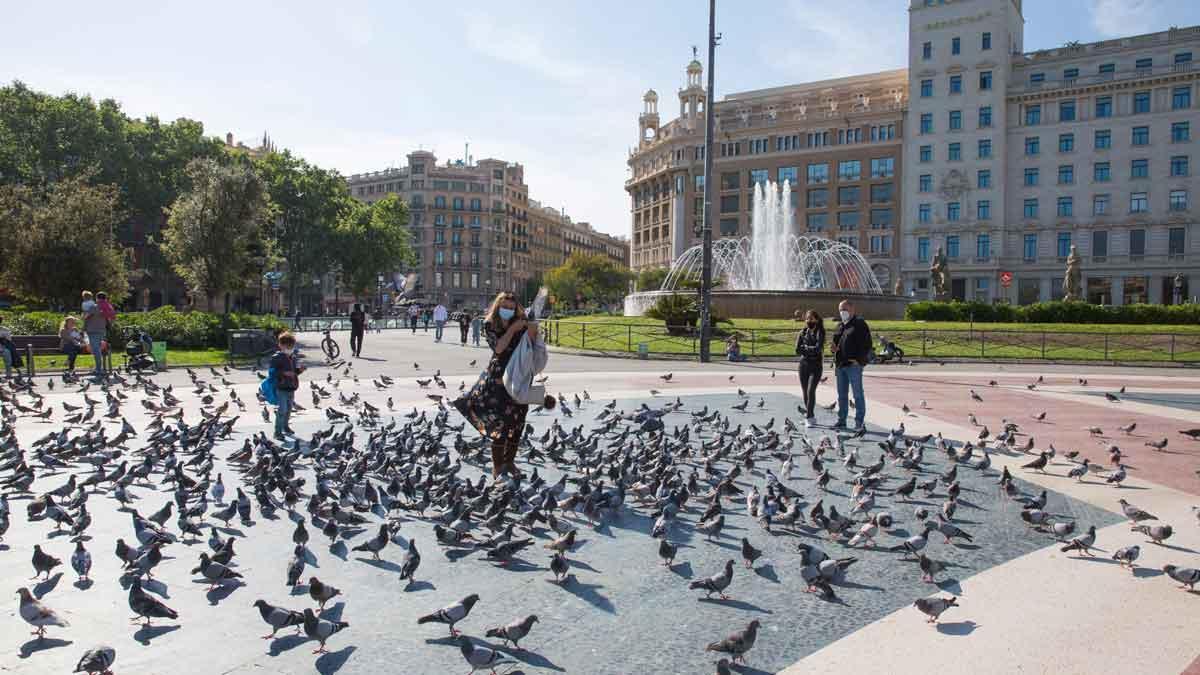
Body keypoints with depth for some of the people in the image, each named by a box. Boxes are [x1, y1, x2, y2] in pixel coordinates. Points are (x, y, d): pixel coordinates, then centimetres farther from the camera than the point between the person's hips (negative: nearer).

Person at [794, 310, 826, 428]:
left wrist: (805, 347, -6)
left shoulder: (820, 333, -3)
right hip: (803, 365, 4)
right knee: (805, 392, 8)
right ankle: (811, 416, 21)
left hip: (815, 366, -4)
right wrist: (811, 350, -10)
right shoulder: (802, 332, 7)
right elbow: (797, 350, -1)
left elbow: (818, 348, -16)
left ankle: (809, 418, -14)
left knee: (810, 391, -15)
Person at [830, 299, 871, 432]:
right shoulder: (840, 326, 18)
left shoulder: (859, 324, -4)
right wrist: (834, 347, 3)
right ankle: (841, 420, 20)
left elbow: (867, 344, -10)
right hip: (840, 365, 8)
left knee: (857, 394, -4)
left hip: (854, 365, -8)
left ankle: (859, 422, -1)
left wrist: (858, 360, -17)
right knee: (841, 394, 12)